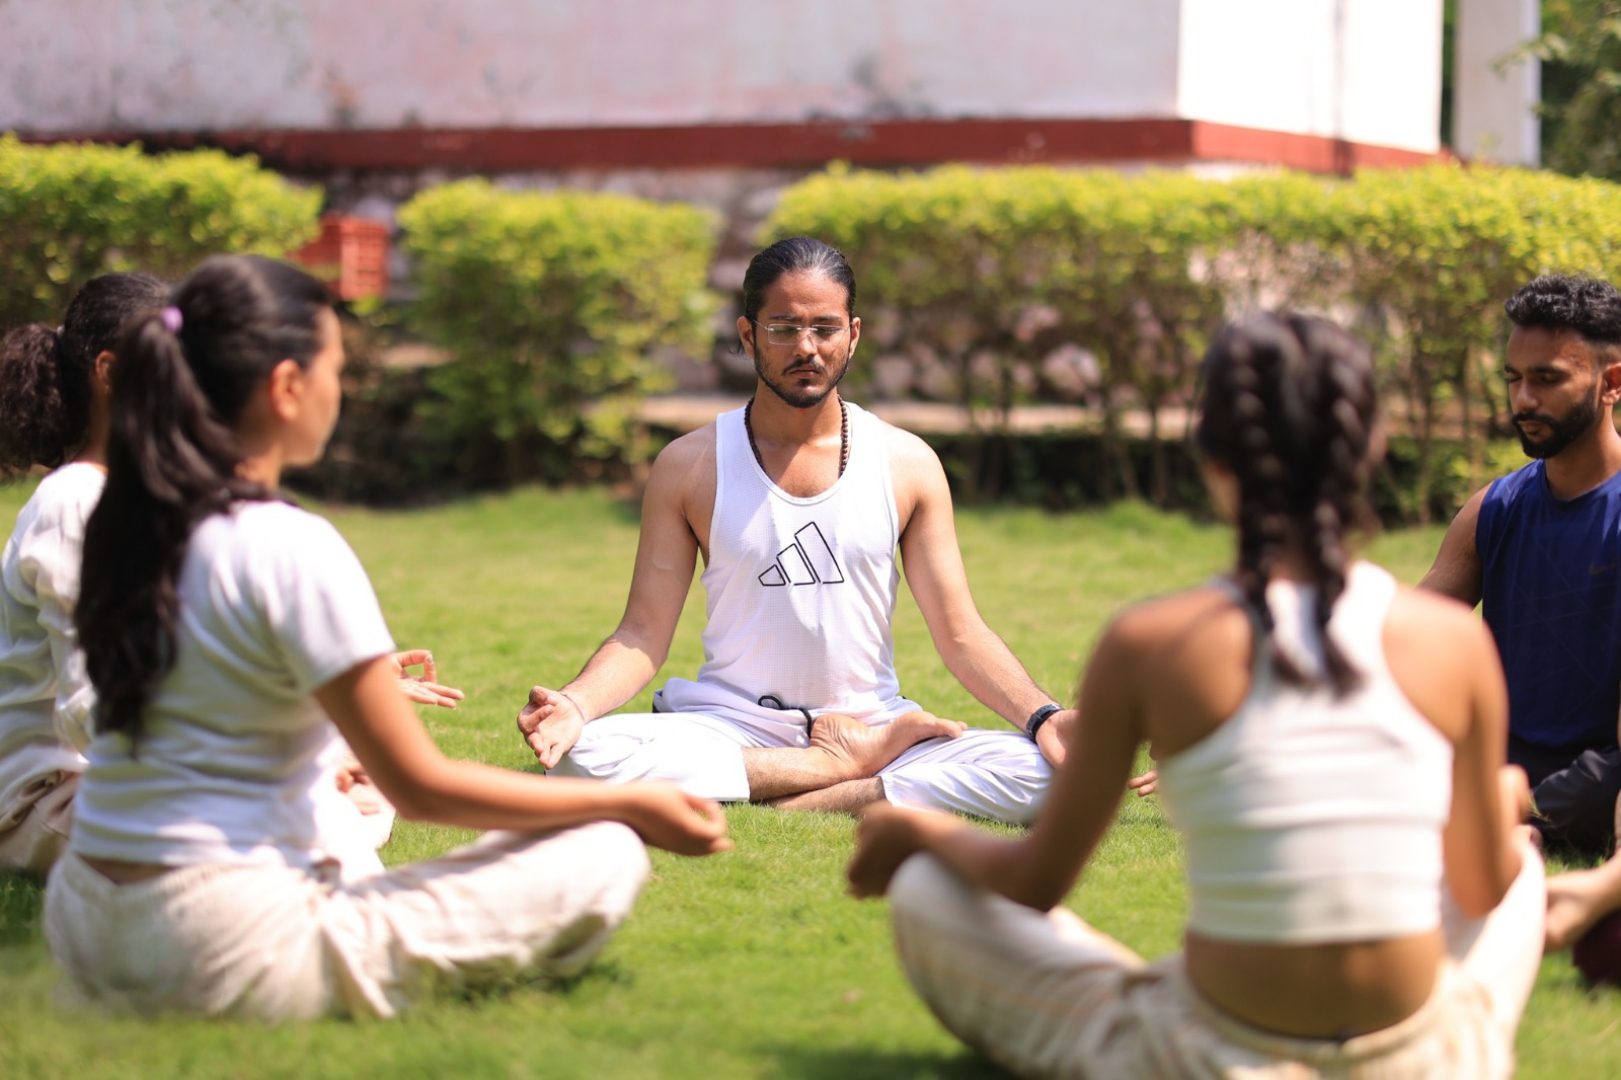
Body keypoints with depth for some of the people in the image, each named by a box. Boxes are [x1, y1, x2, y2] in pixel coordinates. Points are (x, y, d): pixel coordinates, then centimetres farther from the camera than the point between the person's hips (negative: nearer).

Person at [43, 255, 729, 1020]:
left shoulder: (128, 526, 7)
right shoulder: (293, 548, -16)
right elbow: (421, 787, -13)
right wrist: (631, 803, -3)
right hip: (224, 951, -9)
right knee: (603, 857, -7)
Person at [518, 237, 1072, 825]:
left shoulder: (907, 464, 5)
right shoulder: (689, 467, 2)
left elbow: (962, 636, 4)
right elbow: (643, 635, -1)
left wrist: (1042, 716, -15)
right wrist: (576, 703, -22)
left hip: (874, 723, 0)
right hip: (733, 725, 0)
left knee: (1042, 771, -27)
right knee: (583, 756, -32)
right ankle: (843, 762, -18)